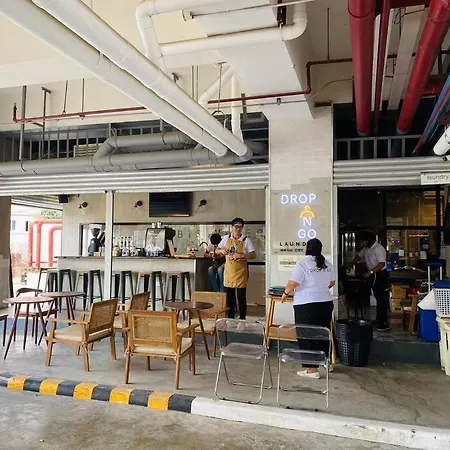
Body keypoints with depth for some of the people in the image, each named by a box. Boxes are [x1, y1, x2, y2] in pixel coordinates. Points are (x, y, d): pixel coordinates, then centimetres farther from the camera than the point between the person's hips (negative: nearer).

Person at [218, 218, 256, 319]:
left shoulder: (246, 240, -4)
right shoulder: (226, 238, 5)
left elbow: (253, 255, -9)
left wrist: (242, 255, -25)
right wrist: (222, 250, -10)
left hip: (241, 272, -3)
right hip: (229, 271, 3)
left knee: (241, 297, 2)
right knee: (229, 297, 10)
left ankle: (242, 319, 13)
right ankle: (230, 319, 22)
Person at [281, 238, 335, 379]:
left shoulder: (302, 264, -13)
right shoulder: (327, 264, 7)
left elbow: (293, 284, -17)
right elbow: (332, 283, 18)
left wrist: (285, 293, 1)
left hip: (306, 305, -6)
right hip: (326, 303, 7)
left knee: (306, 336, 1)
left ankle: (312, 369, 3)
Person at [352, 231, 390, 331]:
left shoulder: (378, 248, -20)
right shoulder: (366, 248, 8)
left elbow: (382, 264, -26)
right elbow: (359, 256, 22)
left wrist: (370, 272, -29)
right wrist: (351, 266, 13)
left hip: (381, 275, -9)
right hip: (373, 276, 9)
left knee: (382, 299, -7)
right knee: (378, 298, 15)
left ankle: (384, 324, -4)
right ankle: (379, 320, 23)